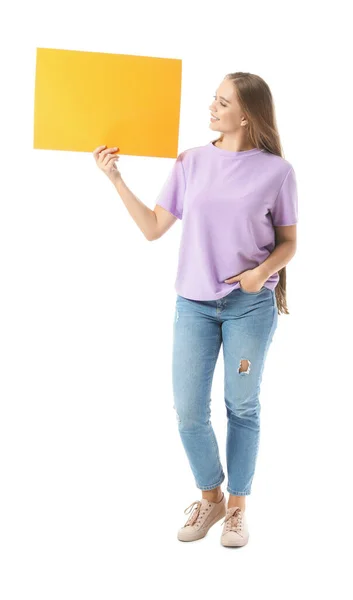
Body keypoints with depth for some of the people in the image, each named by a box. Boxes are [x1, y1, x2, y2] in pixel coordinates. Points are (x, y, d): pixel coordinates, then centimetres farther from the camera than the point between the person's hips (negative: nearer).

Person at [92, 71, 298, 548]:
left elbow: (288, 242, 2)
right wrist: (116, 178, -4)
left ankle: (237, 507, 28)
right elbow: (153, 229, 2)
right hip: (194, 303, 2)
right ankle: (210, 497, 28)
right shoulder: (191, 161, 2)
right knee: (189, 411, 3)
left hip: (251, 306, -2)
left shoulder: (276, 171, -5)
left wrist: (264, 272, -17)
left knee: (242, 407, 9)